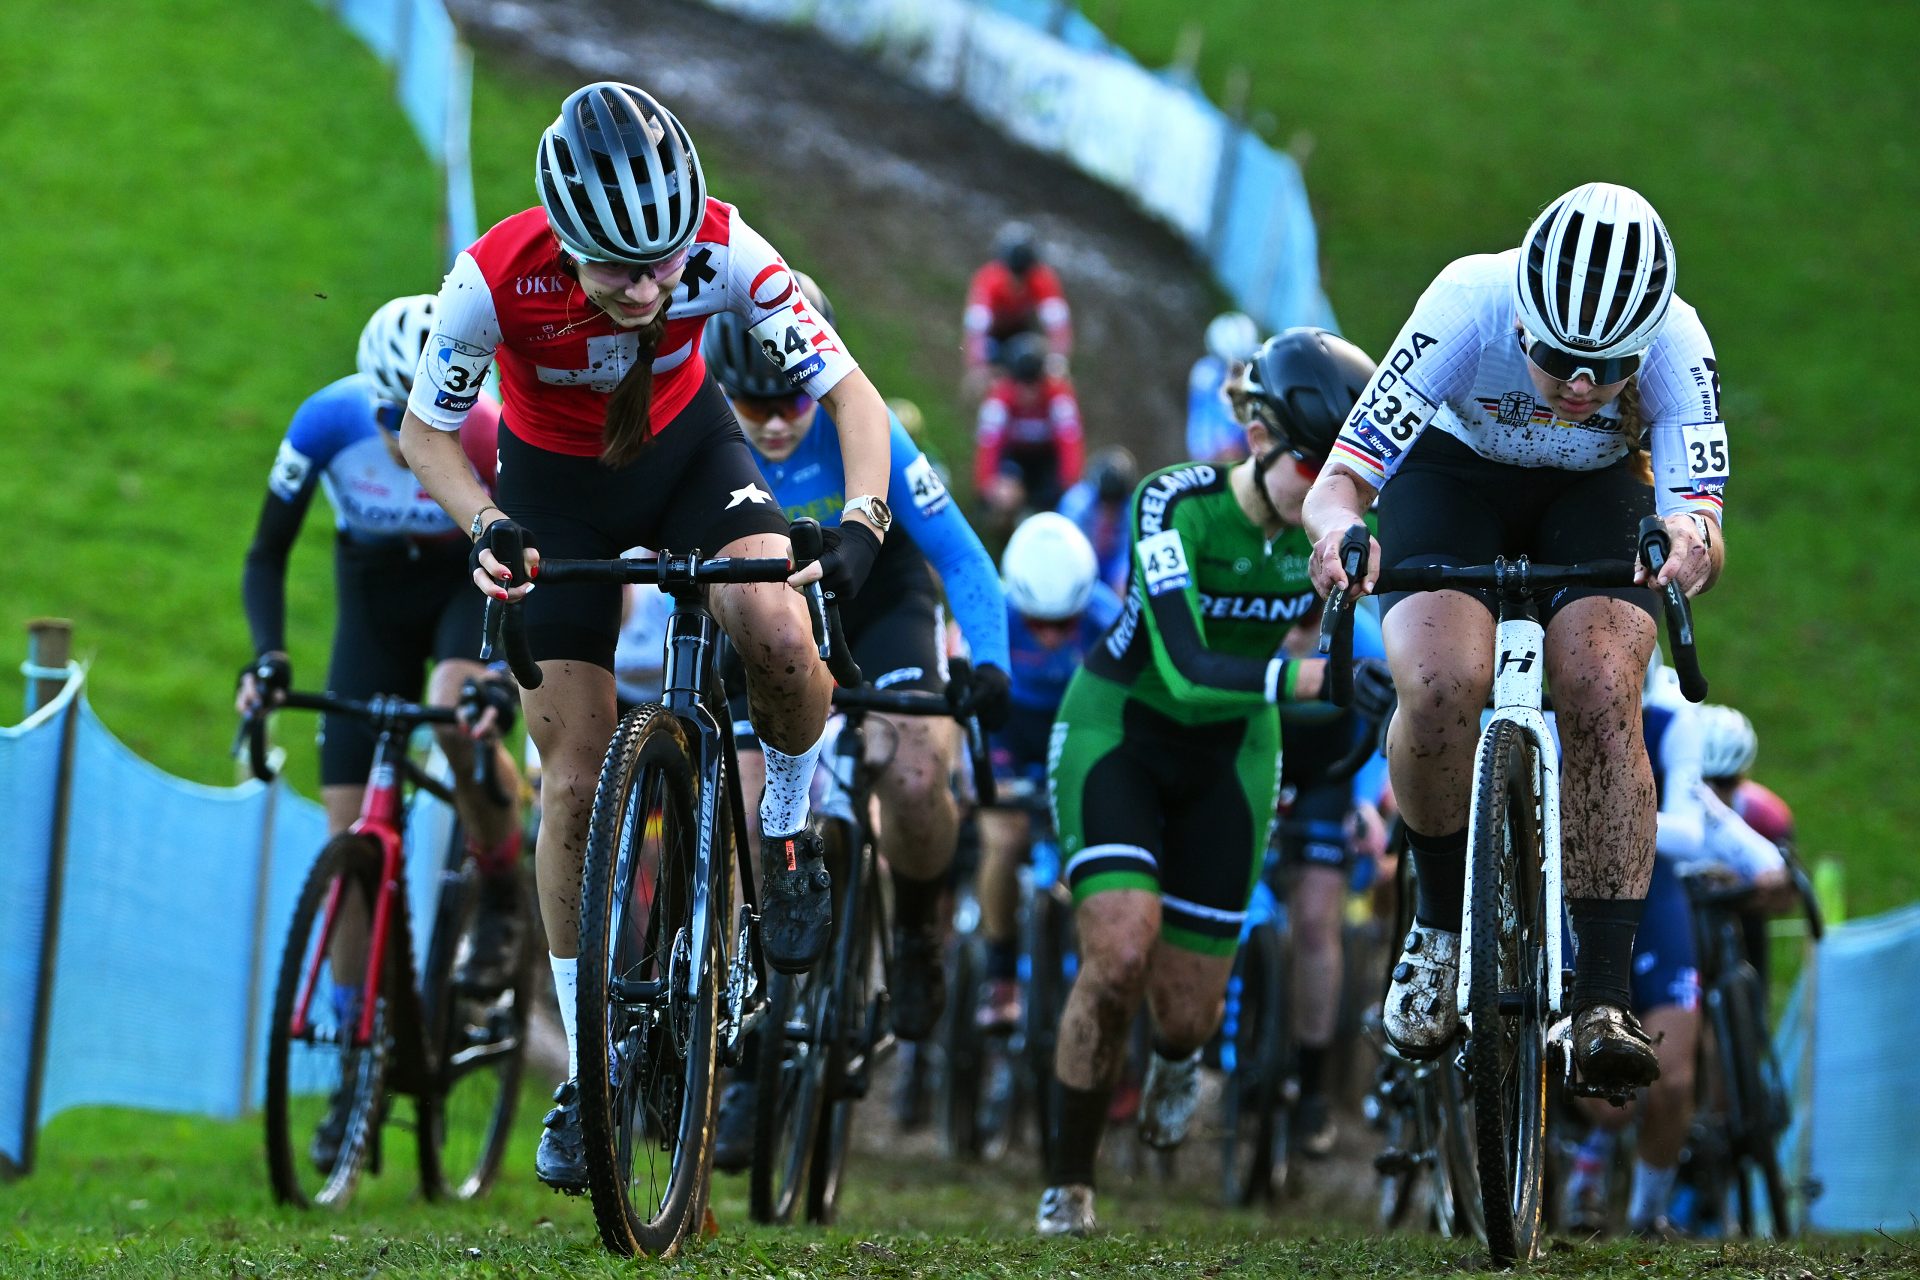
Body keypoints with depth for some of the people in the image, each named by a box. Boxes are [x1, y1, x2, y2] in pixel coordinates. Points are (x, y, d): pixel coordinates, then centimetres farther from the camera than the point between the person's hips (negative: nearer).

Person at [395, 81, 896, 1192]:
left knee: (778, 637, -30)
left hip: (688, 446, 0)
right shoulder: (498, 280, -34)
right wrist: (486, 527, -34)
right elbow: (424, 433, -16)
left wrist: (863, 520, -43)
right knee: (577, 784, -1)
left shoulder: (726, 253, -33)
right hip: (557, 482, 0)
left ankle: (789, 831, 2)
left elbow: (852, 394, -25)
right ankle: (587, 1070, 12)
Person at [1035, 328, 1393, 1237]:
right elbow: (1187, 670, -39)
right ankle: (1067, 1182, -5)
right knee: (1121, 954, -25)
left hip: (1228, 753, 4)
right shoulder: (1176, 504, -29)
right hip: (1118, 728, -3)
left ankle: (1176, 1058, 42)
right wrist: (1314, 676, -54)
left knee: (1190, 1009, 1)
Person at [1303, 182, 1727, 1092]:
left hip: (1593, 493, 1)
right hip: (1452, 472, -1)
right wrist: (1338, 527, -58)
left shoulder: (1676, 342, -31)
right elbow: (1339, 480, -35)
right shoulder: (1469, 306, -35)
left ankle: (1605, 999, -21)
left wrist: (1693, 541, -60)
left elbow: (1704, 527, -36)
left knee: (1603, 690, -26)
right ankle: (1441, 923, -2)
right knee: (1442, 685, -28)